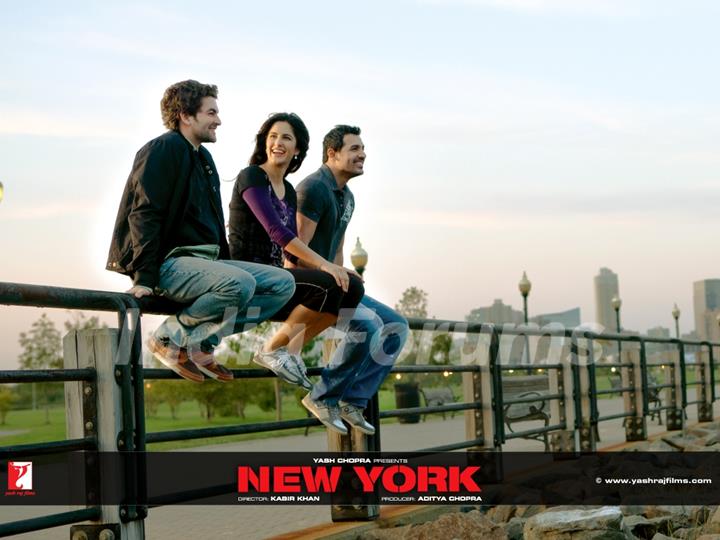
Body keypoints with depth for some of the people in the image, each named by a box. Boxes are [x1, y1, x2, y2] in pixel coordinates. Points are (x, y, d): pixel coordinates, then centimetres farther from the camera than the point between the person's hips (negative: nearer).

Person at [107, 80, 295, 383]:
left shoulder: (203, 158, 22)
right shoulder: (163, 150, -8)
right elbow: (143, 215, -17)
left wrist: (224, 266, 16)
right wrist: (144, 278, -24)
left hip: (204, 261, 10)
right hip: (169, 263, -10)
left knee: (283, 283, -2)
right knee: (241, 284, -34)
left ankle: (202, 341, -4)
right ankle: (169, 338, -13)